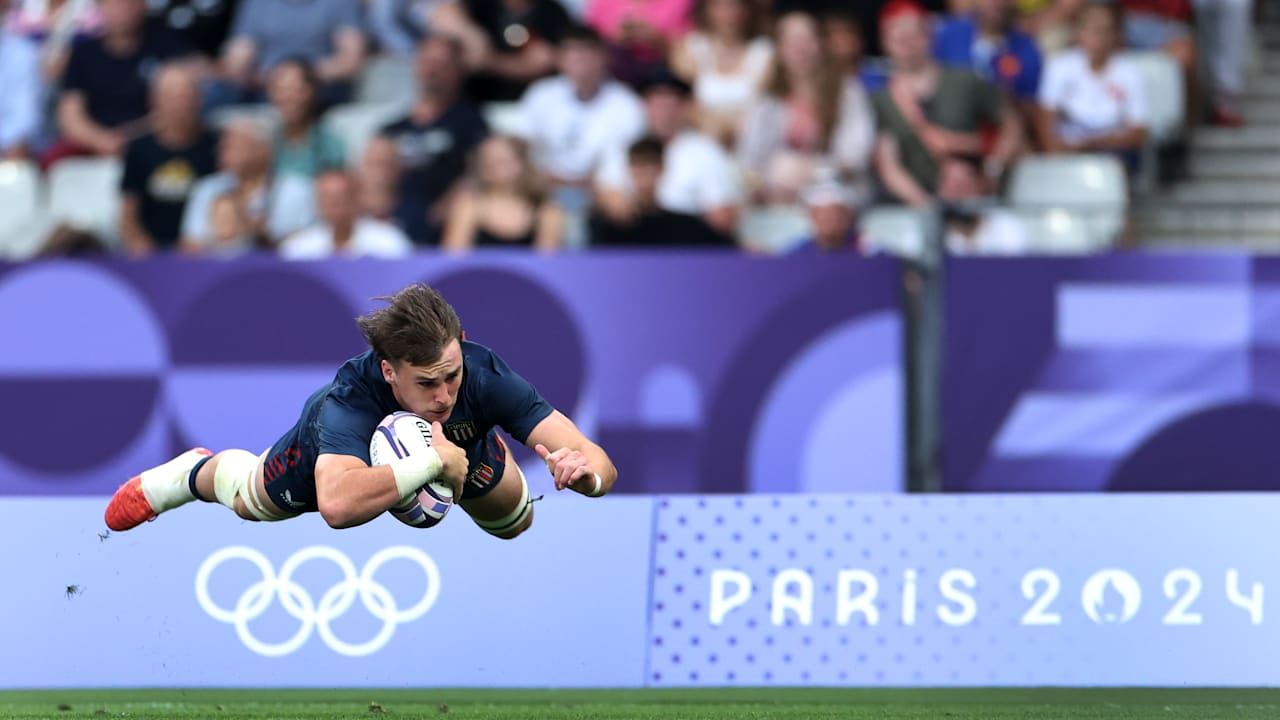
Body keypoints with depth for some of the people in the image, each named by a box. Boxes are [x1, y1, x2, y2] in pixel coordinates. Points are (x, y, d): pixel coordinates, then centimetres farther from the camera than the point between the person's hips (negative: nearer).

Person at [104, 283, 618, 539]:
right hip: (340, 446, -2)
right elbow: (337, 505, -67)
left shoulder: (482, 375, -44)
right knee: (248, 501, 26)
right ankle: (197, 471, 60)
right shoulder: (350, 397, -50)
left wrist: (584, 470, -70)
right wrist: (430, 463, -66)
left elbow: (603, 466, -47)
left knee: (513, 521, 25)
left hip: (458, 447, 2)